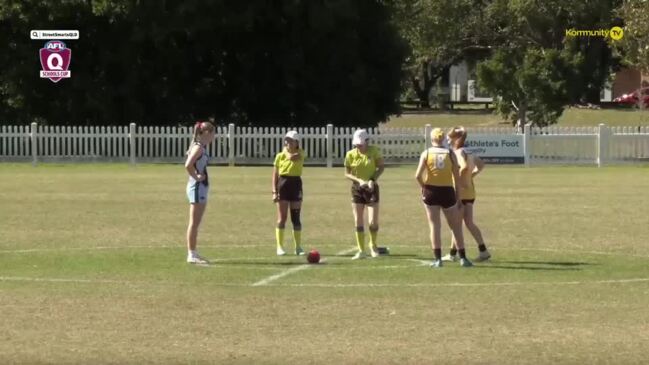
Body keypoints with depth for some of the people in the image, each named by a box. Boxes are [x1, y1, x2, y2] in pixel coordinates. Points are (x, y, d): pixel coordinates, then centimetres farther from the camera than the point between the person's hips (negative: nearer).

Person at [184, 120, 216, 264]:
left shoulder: (201, 147, 13)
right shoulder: (199, 147, -15)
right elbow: (188, 165, -28)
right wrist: (196, 177, -16)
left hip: (201, 187, 10)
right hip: (197, 187, -10)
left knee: (196, 223, 12)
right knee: (194, 223, -6)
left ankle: (193, 253, 17)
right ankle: (191, 254, -4)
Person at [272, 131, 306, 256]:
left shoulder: (300, 153, 4)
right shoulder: (280, 156, 5)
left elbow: (292, 157, -20)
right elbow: (275, 175, 4)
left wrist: (286, 151, 0)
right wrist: (274, 191, -4)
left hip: (296, 184, 1)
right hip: (283, 184, -1)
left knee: (296, 218, 5)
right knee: (282, 218, -3)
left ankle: (298, 247, 10)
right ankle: (280, 247, -1)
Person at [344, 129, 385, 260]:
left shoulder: (374, 151, -7)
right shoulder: (350, 154, -3)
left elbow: (381, 167, 0)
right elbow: (347, 173, 0)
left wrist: (373, 179, -16)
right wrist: (359, 180, -17)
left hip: (371, 188, -2)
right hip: (357, 189, 2)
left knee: (373, 222, -7)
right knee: (358, 222, 1)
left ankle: (373, 245, 20)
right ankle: (361, 251, 9)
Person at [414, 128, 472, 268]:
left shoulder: (426, 153, -3)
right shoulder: (450, 154, -1)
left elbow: (417, 176, -12)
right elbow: (457, 178, -1)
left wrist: (424, 187, 4)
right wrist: (458, 196, 6)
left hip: (431, 192, -1)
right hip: (447, 192, 1)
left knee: (435, 226, 5)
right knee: (456, 226, 11)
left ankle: (437, 259, 2)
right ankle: (463, 258, 11)